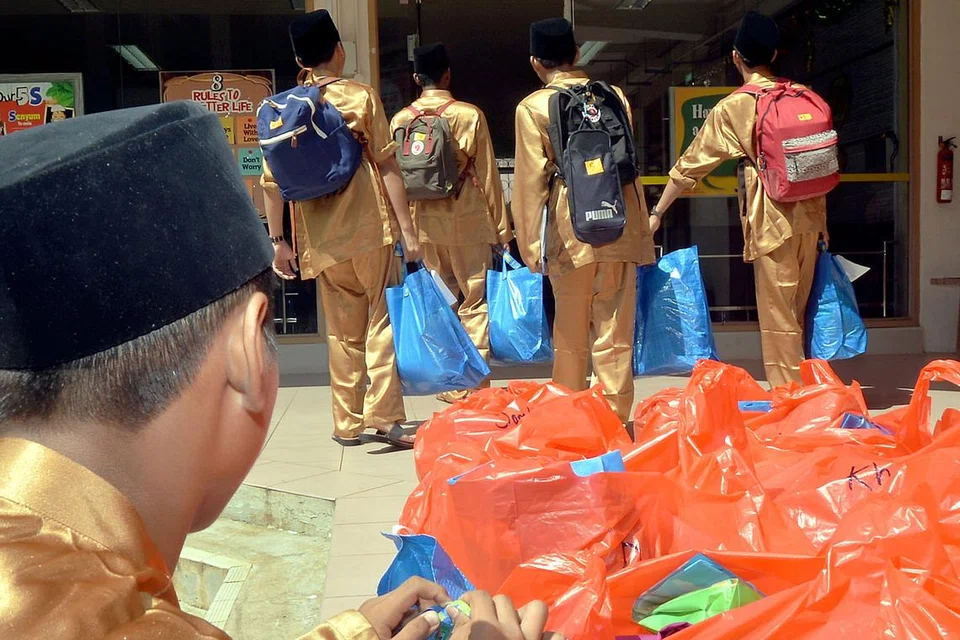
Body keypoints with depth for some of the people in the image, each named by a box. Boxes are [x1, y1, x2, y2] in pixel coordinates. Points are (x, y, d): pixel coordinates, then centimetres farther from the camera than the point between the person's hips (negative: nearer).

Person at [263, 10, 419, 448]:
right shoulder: (360, 96, -1)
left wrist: (277, 240, 10)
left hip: (322, 238, 4)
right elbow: (386, 166, -6)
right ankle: (384, 418, -6)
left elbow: (272, 180, 3)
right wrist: (407, 229, -6)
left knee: (343, 331, 13)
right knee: (383, 321, 2)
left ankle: (347, 424, 17)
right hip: (370, 229, -4)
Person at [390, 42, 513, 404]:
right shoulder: (470, 115, -4)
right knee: (475, 302, 4)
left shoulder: (401, 120, 2)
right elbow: (487, 176, -2)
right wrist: (502, 228, 4)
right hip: (467, 222, -3)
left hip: (424, 224, 3)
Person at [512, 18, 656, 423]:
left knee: (570, 337, 9)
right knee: (615, 335, 6)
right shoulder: (614, 96, 10)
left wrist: (531, 245, -2)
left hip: (570, 232, -2)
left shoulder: (532, 108, 0)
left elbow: (531, 180, -5)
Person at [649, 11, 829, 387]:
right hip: (809, 216, 5)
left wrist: (657, 212, 6)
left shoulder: (732, 108, -3)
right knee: (798, 312, 14)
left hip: (773, 221, -5)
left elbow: (692, 162, -1)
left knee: (777, 316, 1)